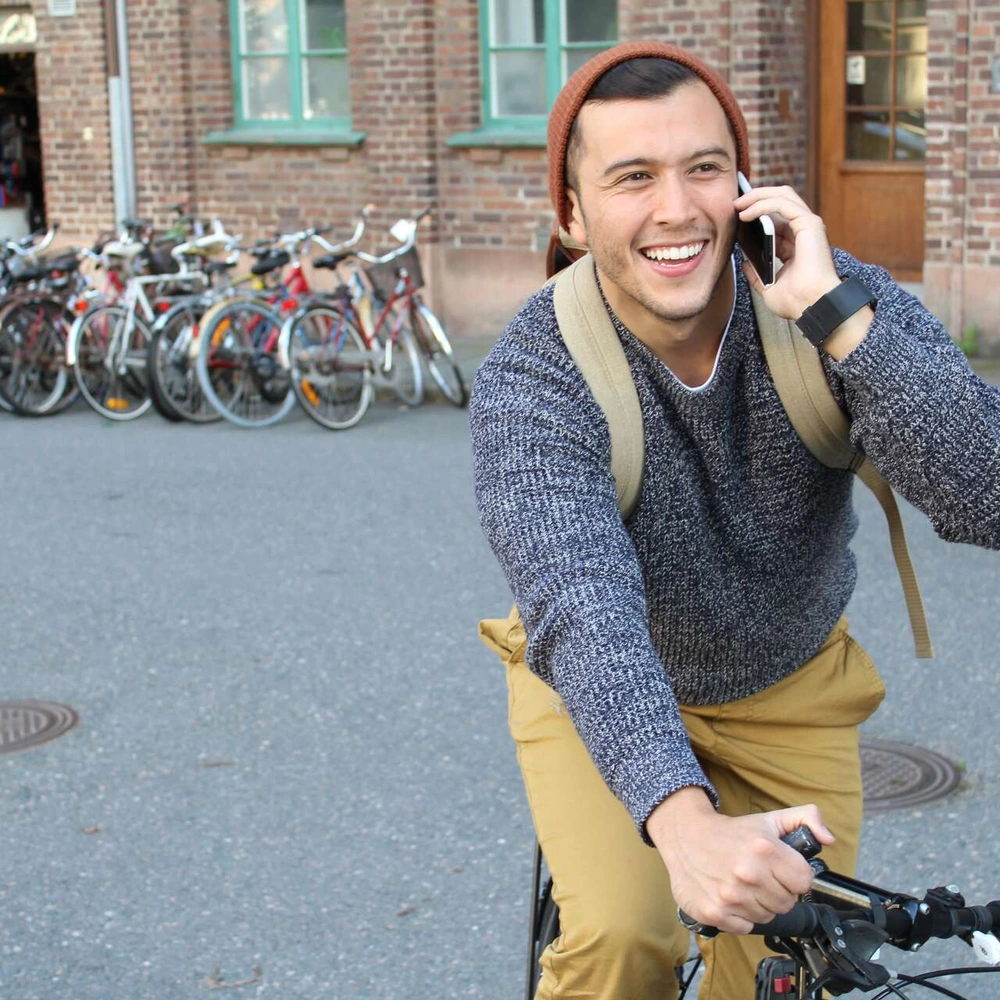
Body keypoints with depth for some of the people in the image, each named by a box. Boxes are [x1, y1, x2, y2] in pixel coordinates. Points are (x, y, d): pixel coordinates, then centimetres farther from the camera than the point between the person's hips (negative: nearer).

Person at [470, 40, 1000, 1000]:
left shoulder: (844, 297, -23)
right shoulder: (527, 383, -29)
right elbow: (582, 609, -44)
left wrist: (837, 320, -43)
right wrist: (682, 818, -61)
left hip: (791, 689, 3)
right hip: (604, 692, -2)